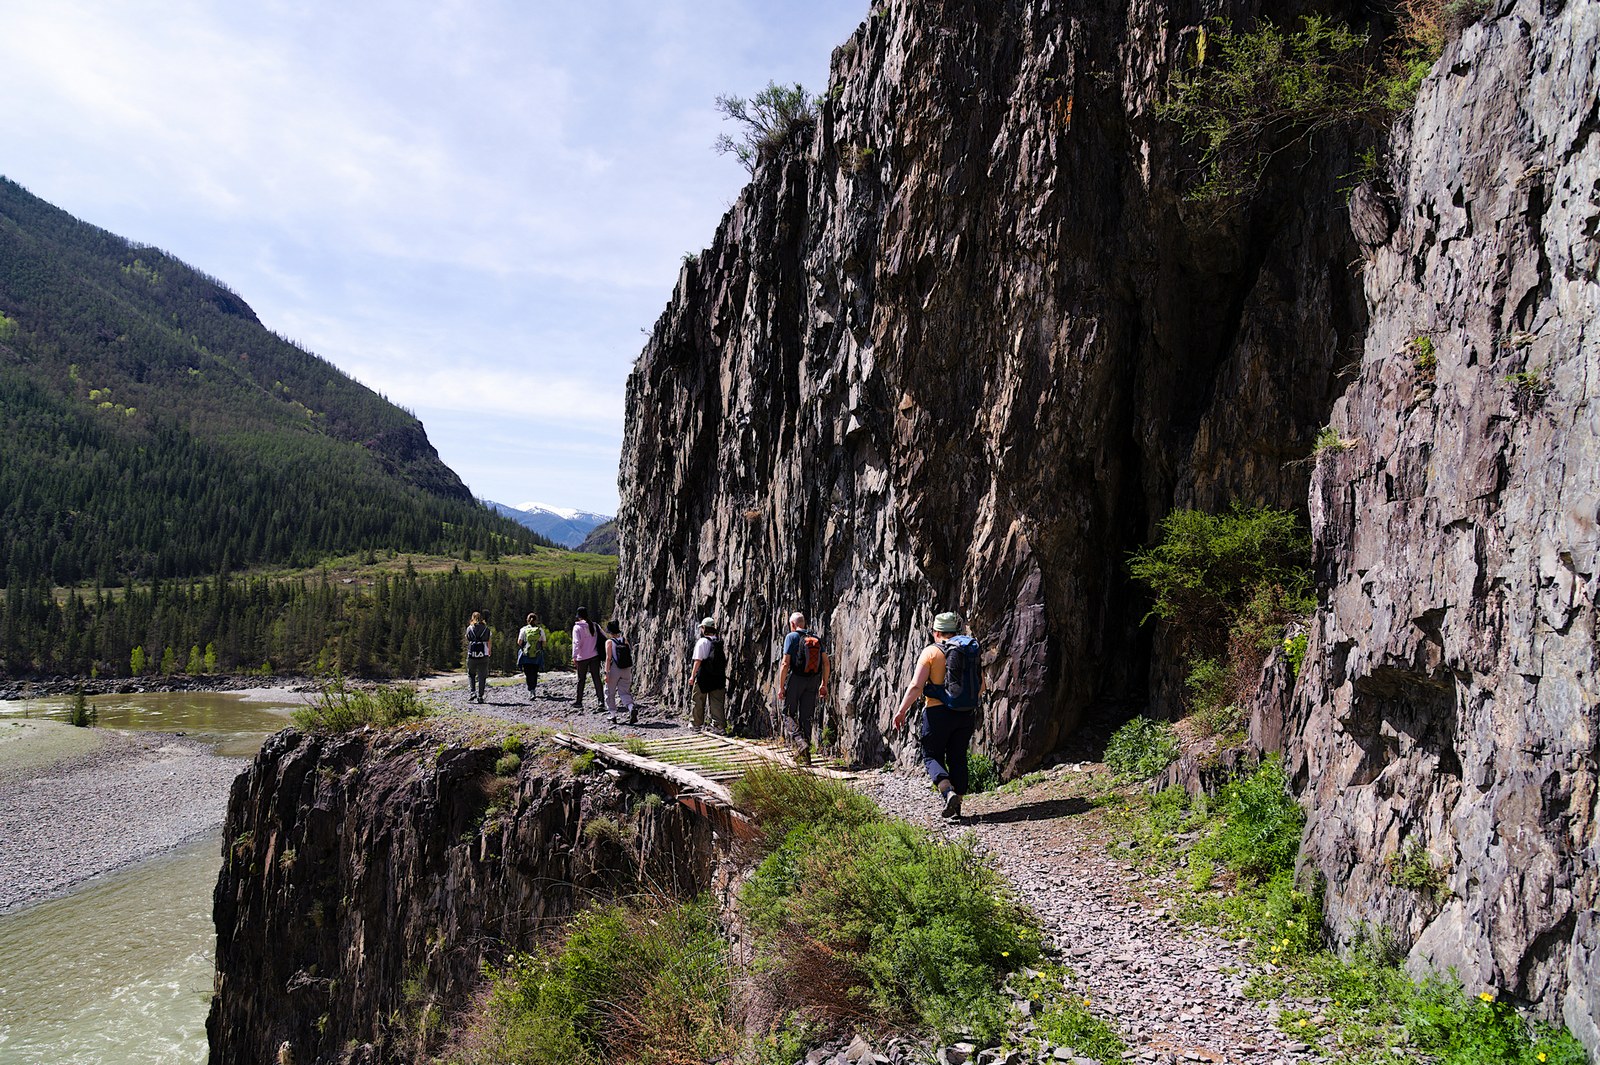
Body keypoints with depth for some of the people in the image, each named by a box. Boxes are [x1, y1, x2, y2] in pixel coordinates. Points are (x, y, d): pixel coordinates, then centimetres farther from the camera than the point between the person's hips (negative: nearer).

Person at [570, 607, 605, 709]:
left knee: (581, 680, 7)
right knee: (596, 678, 6)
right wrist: (601, 652, 15)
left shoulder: (577, 627, -10)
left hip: (582, 658, -3)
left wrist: (574, 657, -16)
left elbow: (576, 643, -16)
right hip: (595, 656, 4)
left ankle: (578, 701, 13)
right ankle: (601, 700, 4)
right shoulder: (594, 626, 3)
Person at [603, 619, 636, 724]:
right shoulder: (624, 640, 6)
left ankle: (613, 716, 14)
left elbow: (608, 658, -13)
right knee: (624, 692, 7)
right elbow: (630, 655, 10)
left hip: (614, 670, -4)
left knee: (610, 693, 13)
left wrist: (606, 673, -13)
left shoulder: (609, 642, -7)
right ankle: (632, 708, -19)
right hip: (626, 671, 4)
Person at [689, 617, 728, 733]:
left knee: (699, 702, 11)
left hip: (703, 677, -5)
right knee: (718, 703, 6)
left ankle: (697, 725, 21)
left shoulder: (702, 642, -10)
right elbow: (725, 660, 13)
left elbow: (698, 660, -15)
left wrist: (692, 675, -13)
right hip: (718, 678, 5)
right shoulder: (720, 642, 7)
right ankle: (721, 726, -2)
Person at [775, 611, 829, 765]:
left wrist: (781, 687, -9)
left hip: (795, 679, -5)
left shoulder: (791, 637, -6)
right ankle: (804, 755, 10)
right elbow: (826, 663, 6)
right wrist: (824, 684, 13)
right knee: (806, 717, 11)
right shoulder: (817, 638, 9)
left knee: (789, 714, 7)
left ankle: (801, 742, -16)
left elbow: (785, 663, -12)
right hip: (812, 682, 5)